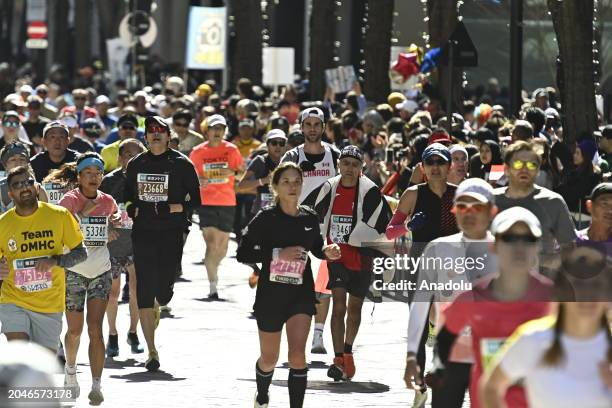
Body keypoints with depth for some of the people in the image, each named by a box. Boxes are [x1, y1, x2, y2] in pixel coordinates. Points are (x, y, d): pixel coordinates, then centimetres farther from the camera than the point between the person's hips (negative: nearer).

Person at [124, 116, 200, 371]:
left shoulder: (181, 164, 1)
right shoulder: (135, 165, 11)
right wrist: (132, 209, -3)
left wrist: (174, 208, -15)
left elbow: (195, 201, 0)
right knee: (144, 291, -6)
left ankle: (157, 310, 36)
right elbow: (126, 197, 19)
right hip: (142, 233, 2)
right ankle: (152, 352, -2)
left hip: (172, 233, -2)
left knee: (163, 289, -4)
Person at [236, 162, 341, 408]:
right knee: (269, 359, 12)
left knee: (297, 355, -15)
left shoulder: (309, 218, 1)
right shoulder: (266, 218, -11)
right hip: (271, 294, -2)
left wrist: (327, 252, -5)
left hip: (302, 294, 2)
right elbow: (243, 253, -14)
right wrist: (278, 253, -24)